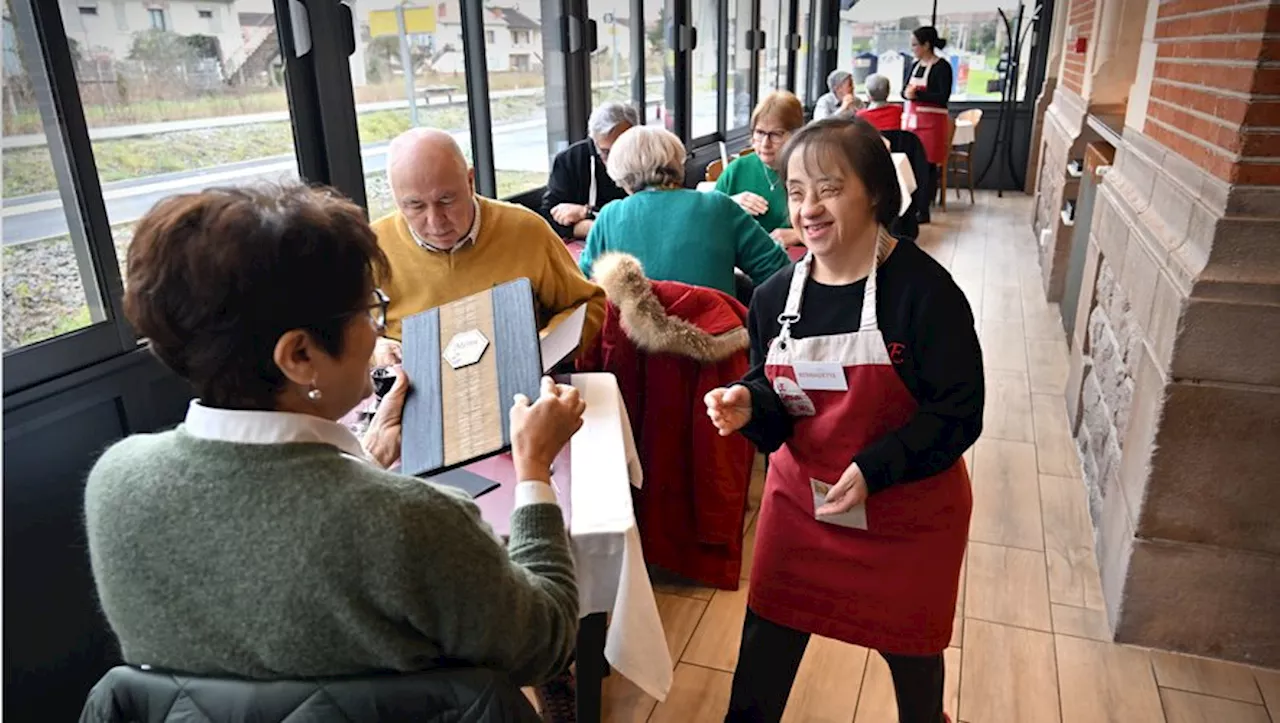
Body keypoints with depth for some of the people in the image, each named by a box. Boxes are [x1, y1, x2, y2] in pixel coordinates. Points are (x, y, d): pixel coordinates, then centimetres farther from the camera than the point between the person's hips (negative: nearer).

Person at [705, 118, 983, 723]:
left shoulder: (924, 290, -22)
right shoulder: (775, 296, -7)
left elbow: (959, 413, -18)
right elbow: (775, 398, 4)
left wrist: (874, 470, -28)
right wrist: (749, 406, -19)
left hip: (908, 511, -3)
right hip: (800, 496, 3)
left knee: (908, 643, 22)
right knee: (766, 638, 13)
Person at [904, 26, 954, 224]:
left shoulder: (942, 67, -9)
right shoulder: (915, 65, 13)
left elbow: (944, 97, -15)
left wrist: (917, 94, -21)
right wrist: (907, 93, -10)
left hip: (931, 121, -7)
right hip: (911, 118, 7)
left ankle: (924, 210, 0)